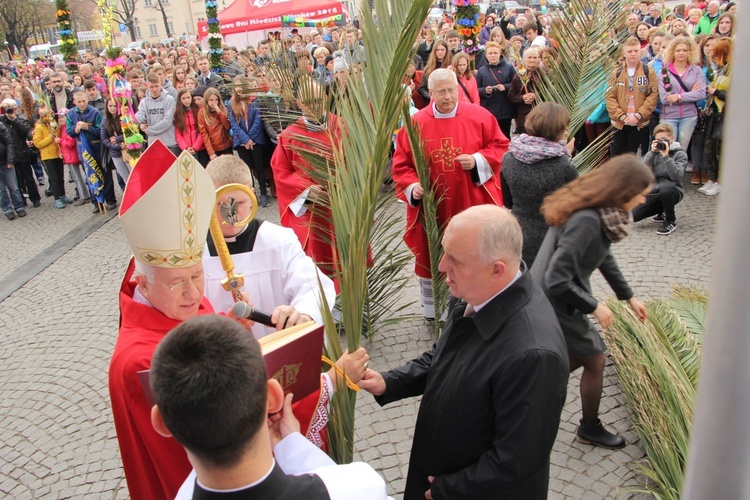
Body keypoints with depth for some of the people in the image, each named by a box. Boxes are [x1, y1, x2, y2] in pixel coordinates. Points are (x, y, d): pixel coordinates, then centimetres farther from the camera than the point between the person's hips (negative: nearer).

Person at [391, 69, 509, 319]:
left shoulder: (479, 116, -3)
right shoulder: (416, 123, -3)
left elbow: (500, 146, 3)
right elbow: (401, 164, 1)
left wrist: (477, 160, -15)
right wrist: (412, 187, -16)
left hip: (472, 204, 0)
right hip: (432, 207, 0)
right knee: (431, 257, 11)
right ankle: (432, 310, 31)